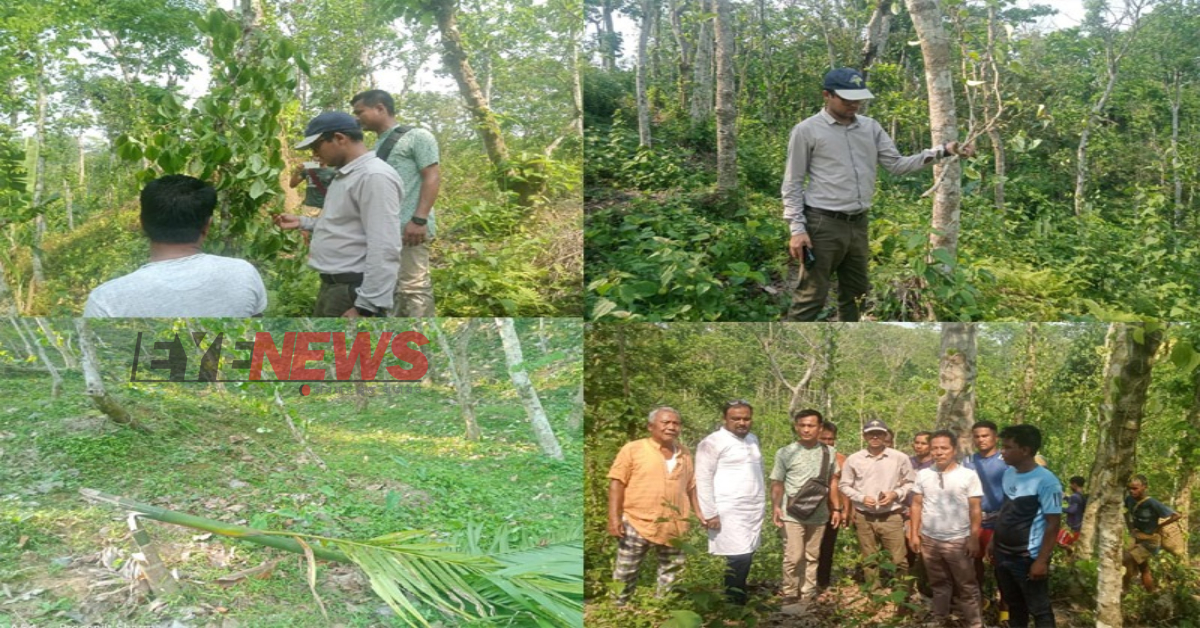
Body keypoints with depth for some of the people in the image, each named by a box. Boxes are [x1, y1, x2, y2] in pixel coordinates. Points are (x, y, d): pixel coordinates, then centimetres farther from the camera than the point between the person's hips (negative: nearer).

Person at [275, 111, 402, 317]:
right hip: (333, 285, 11)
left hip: (353, 291, -11)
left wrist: (367, 305, -26)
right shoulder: (345, 174, 16)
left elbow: (384, 250, -24)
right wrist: (302, 222, 18)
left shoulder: (374, 176, -18)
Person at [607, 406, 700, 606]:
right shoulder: (633, 449, -5)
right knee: (625, 573, 2)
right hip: (637, 523, -4)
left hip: (674, 526, 4)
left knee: (672, 573, 12)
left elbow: (691, 486, 18)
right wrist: (614, 518, -14)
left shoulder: (684, 453, 10)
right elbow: (617, 483, -7)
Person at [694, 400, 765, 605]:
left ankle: (738, 605, 13)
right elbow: (703, 480, -10)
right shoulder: (713, 442, -8)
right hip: (729, 511, -7)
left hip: (753, 510, 7)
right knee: (738, 558, -13)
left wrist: (762, 502, 17)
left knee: (746, 557, 4)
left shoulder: (753, 439, 15)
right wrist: (710, 513, -13)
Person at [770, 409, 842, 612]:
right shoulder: (785, 453, -4)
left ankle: (807, 598, 19)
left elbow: (832, 482, 15)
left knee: (811, 558, 10)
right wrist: (776, 507, -14)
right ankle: (790, 598, 9)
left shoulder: (829, 452, 5)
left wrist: (836, 508, 12)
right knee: (793, 557, -4)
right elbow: (777, 483, -1)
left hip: (819, 515, 3)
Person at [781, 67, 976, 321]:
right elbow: (793, 184, -5)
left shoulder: (871, 127, 10)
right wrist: (797, 229, -13)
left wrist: (942, 151, -6)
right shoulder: (806, 131, -6)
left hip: (858, 224, 6)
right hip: (823, 225, -6)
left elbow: (896, 165, 6)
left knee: (856, 295, 16)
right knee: (810, 298, -5)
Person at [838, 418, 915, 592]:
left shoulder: (900, 458, -3)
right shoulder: (853, 459, -2)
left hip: (891, 517, -1)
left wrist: (895, 494, -12)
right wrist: (861, 498, -10)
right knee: (869, 561, 12)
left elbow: (909, 483, 6)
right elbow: (844, 485, 5)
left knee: (898, 560, -1)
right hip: (864, 517, 1)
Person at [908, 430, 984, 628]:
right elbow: (917, 505, 7)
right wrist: (914, 533, 3)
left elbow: (975, 509, -6)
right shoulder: (923, 475, 2)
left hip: (959, 541, -3)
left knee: (966, 586, 5)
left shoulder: (969, 475, -7)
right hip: (929, 540, 3)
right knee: (939, 584, 16)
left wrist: (974, 539, -9)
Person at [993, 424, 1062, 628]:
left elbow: (1053, 524, -17)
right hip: (1003, 554, 7)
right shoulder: (1008, 473, 4)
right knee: (1014, 605, 20)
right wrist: (993, 541, 13)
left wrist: (1042, 560, -18)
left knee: (1039, 609, 7)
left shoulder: (1046, 482, -18)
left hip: (1028, 558, -7)